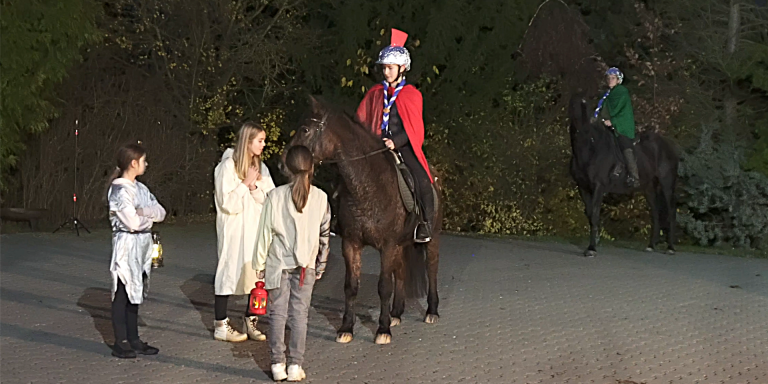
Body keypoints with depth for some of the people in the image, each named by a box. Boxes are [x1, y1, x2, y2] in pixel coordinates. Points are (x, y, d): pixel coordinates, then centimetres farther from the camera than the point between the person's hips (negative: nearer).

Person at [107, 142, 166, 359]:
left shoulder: (140, 188, 14)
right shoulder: (119, 190, -12)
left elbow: (161, 213, 6)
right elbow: (133, 222, -20)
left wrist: (142, 211, -12)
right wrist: (150, 216, -1)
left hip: (142, 246, 8)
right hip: (127, 245, -8)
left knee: (135, 293, 12)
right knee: (122, 294, -3)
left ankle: (133, 339, 17)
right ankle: (120, 343, 0)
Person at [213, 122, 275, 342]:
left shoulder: (260, 167, 10)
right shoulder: (228, 166, -9)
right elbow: (228, 203, -15)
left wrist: (255, 187, -12)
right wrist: (246, 183, -14)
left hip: (257, 229, 6)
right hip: (234, 231, -6)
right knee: (229, 272, -1)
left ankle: (251, 322, 17)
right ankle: (220, 326, 7)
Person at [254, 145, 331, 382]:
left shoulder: (276, 196, -9)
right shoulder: (321, 198, -3)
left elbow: (265, 233, -5)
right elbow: (324, 235, 4)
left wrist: (259, 264, 5)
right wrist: (320, 265, 15)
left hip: (278, 264, -1)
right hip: (306, 265, 1)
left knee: (278, 313, 6)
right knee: (299, 313, 6)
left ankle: (277, 364, 8)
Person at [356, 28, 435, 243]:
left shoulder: (411, 95, 3)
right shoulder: (375, 94, 12)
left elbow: (414, 127, -3)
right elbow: (362, 120, 15)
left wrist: (395, 142, -17)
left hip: (404, 146, -3)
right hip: (377, 146, 3)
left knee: (421, 180, -24)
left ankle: (425, 226, -14)